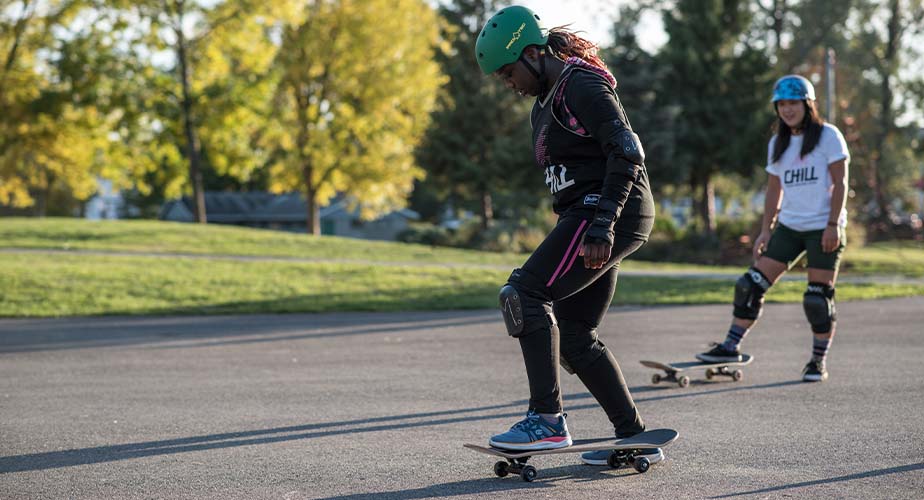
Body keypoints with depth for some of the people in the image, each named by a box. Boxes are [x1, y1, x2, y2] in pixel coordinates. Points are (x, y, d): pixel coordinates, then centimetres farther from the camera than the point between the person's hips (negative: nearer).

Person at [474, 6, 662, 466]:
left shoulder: (582, 84, -10)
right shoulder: (544, 105, 21)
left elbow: (627, 152, -20)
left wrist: (601, 225, -26)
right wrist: (571, 235, 20)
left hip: (613, 212, -10)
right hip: (589, 218, 10)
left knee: (523, 294, -16)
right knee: (573, 337, 9)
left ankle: (547, 421, -16)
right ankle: (635, 437, 14)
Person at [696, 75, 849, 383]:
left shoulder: (828, 136, -4)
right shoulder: (777, 145, 13)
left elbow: (840, 183, -7)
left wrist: (833, 225, -15)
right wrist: (765, 230, 10)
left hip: (823, 229, -5)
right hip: (789, 226, 5)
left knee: (818, 298, -5)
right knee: (752, 284, -3)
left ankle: (818, 363, 8)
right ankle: (731, 347, 3)